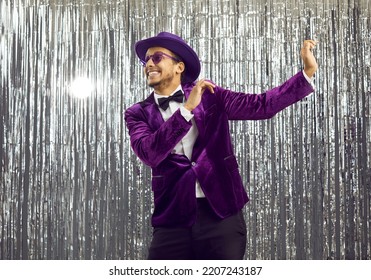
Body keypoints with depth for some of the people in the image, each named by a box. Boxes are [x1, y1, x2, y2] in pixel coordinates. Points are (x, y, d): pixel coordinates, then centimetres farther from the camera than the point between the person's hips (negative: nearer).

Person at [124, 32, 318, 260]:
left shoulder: (209, 96, 9)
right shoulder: (138, 113, 6)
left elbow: (262, 105, 1)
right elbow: (149, 153, -13)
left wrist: (308, 72, -8)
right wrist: (187, 109, -17)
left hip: (221, 213, 0)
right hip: (173, 219, 0)